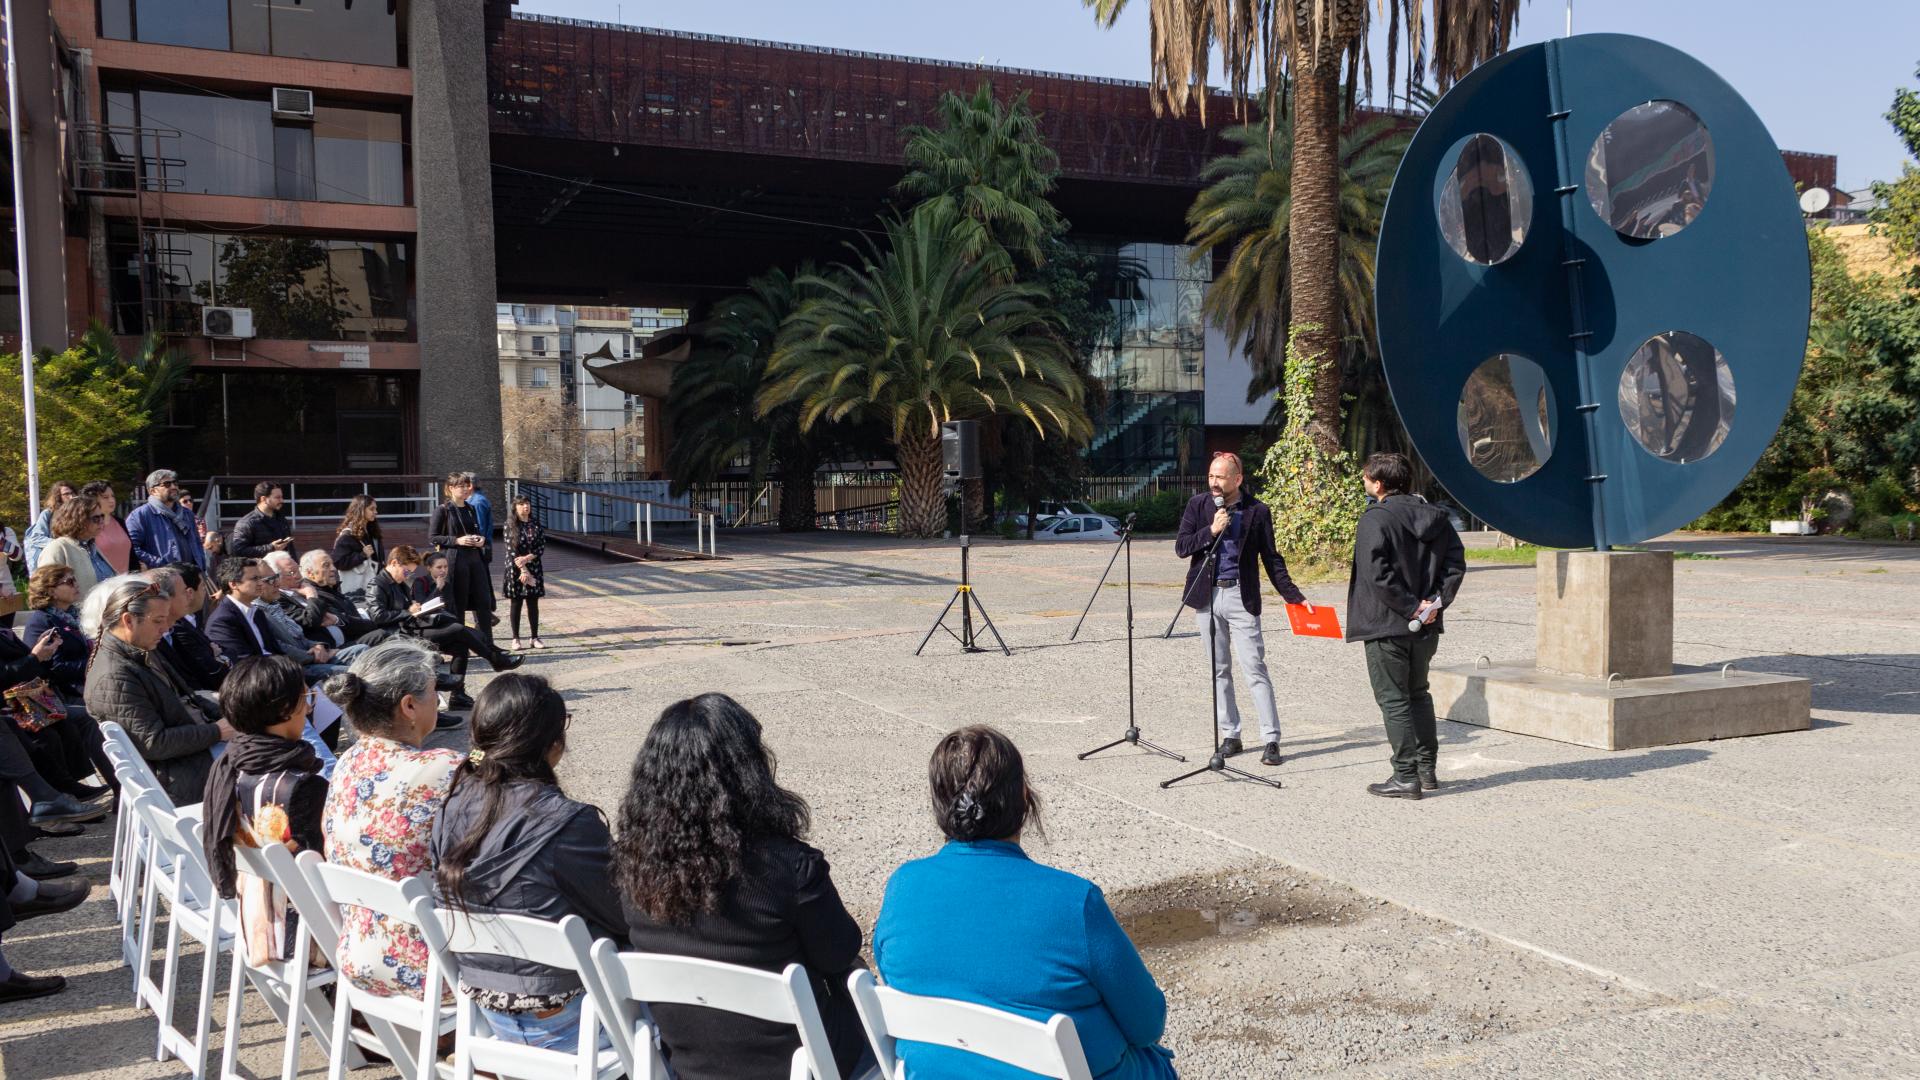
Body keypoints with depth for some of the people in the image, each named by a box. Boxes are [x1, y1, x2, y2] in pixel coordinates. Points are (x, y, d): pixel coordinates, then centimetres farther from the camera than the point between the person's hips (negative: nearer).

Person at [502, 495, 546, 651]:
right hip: (515, 569, -3)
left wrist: (527, 558, -16)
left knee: (533, 604, 5)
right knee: (515, 604, 3)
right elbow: (511, 549, -9)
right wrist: (523, 570, -16)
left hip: (534, 569, 3)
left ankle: (535, 637, 11)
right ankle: (516, 638, 8)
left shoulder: (536, 525, 6)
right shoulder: (510, 525, -3)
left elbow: (542, 546, 0)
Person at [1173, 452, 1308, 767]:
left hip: (1241, 597, -3)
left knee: (1255, 669, -6)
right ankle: (1230, 735, 19)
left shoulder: (1257, 511, 0)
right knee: (1219, 670, 10)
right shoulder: (1198, 505, 4)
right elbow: (1181, 547, -1)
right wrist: (1211, 530, -15)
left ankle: (1271, 740, -3)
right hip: (1207, 596, 3)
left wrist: (1294, 596, -1)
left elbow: (1271, 559, 4)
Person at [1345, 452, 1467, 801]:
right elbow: (1456, 561, 4)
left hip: (1386, 626, -7)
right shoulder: (1434, 516, 7)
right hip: (1426, 628, 7)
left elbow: (1377, 574, -23)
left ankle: (1406, 776, 3)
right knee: (1418, 694, 20)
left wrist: (1410, 606, -18)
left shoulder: (1376, 519, -14)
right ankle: (1427, 769, 25)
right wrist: (1437, 601, -3)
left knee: (1394, 700, 1)